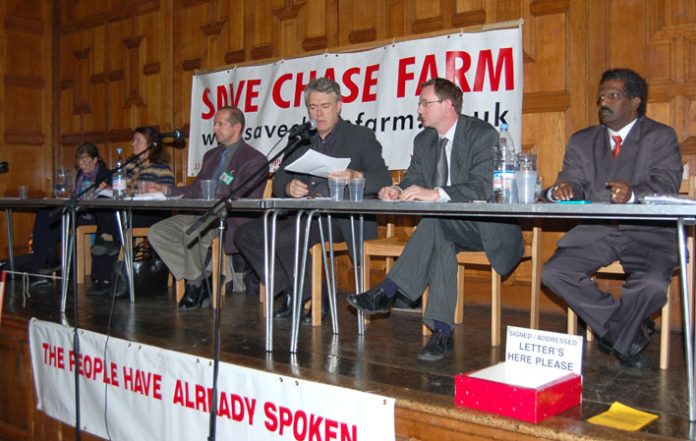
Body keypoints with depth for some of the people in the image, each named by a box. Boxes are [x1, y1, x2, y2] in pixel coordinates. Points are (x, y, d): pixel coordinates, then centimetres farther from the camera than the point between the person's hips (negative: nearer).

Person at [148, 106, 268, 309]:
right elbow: (194, 190, 22)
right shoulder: (211, 155, 23)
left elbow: (248, 202, -13)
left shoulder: (254, 159, -3)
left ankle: (196, 284, -11)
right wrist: (166, 190, 7)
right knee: (156, 232, -8)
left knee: (190, 230, -35)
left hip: (228, 219, -8)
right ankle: (198, 279, -7)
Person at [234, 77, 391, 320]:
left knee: (284, 238, -30)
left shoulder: (361, 136, 6)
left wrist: (354, 176, -29)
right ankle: (290, 292, -3)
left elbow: (383, 179, -7)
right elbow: (278, 181, 14)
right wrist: (289, 187, -12)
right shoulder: (301, 141, 21)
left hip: (342, 219, -6)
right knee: (246, 234, -11)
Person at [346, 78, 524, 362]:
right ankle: (441, 331, -33)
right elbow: (413, 181, 11)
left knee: (437, 220, -33)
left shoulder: (483, 134, -10)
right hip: (446, 227, 6)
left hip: (485, 226, -6)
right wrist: (397, 191, -14)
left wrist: (436, 193, -34)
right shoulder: (423, 140, 12)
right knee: (440, 241, -29)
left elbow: (483, 187, -23)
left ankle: (387, 292, -32)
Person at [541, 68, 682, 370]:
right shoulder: (582, 141, 18)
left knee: (652, 283, -32)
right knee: (553, 273, -19)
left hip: (647, 233, -3)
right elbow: (573, 181, 7)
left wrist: (633, 194, -31)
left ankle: (615, 336, 2)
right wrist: (562, 189, -20)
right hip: (595, 232, 4)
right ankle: (632, 332, -1)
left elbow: (667, 184, -9)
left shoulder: (661, 136, 6)